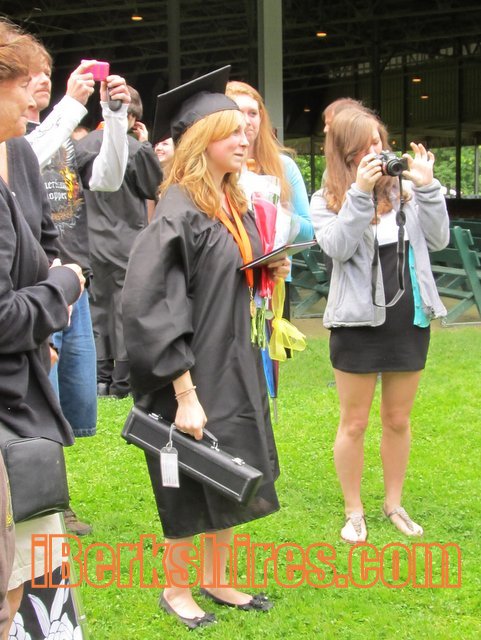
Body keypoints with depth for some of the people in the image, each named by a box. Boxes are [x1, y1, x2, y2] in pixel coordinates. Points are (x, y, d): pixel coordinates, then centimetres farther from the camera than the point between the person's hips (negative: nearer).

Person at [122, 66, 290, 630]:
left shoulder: (234, 204, 7)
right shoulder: (178, 212, -19)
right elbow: (150, 307, -25)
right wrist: (185, 394, -26)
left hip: (235, 369, 8)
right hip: (193, 375, -8)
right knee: (192, 491, 6)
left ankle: (218, 581, 33)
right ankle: (174, 588, 26)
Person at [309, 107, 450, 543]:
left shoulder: (403, 190, 2)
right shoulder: (326, 201, -3)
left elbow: (437, 240, -1)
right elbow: (337, 248, -19)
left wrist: (427, 187, -11)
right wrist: (359, 192, -23)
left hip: (409, 319, 3)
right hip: (358, 323, -2)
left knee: (398, 420, 15)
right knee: (354, 424, 7)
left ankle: (394, 503, 30)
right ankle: (354, 511, 21)